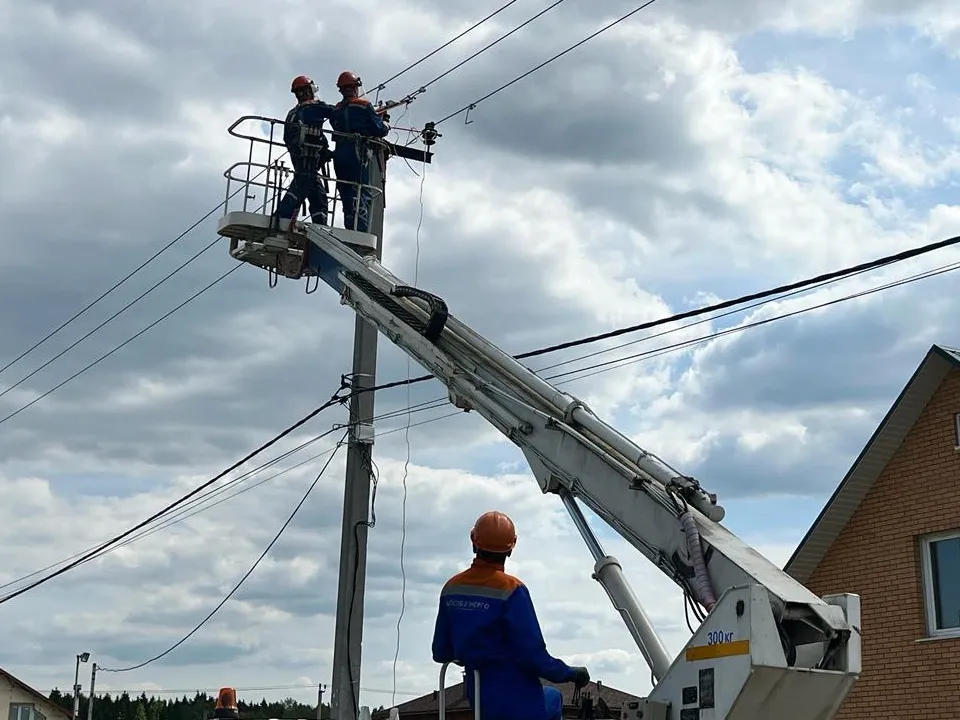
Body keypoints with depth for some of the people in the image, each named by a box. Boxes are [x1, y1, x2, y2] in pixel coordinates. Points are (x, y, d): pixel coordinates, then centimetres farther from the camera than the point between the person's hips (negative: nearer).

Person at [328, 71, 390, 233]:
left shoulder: (335, 110, 14)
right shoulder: (363, 105, -3)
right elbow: (379, 130, -5)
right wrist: (385, 123, 19)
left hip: (339, 154, 6)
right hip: (358, 155, -6)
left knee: (347, 195, 9)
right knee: (363, 195, -9)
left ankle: (350, 231, 4)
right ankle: (360, 230, -21)